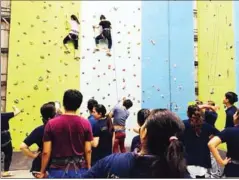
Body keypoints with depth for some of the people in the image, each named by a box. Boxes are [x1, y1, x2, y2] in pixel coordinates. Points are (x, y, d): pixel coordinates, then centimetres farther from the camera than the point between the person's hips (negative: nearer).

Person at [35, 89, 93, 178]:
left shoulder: (51, 124, -9)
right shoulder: (85, 123, -7)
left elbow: (46, 152, -8)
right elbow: (88, 150, -5)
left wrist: (42, 171, 6)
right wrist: (88, 168, 8)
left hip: (58, 170, 0)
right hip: (79, 169, 1)